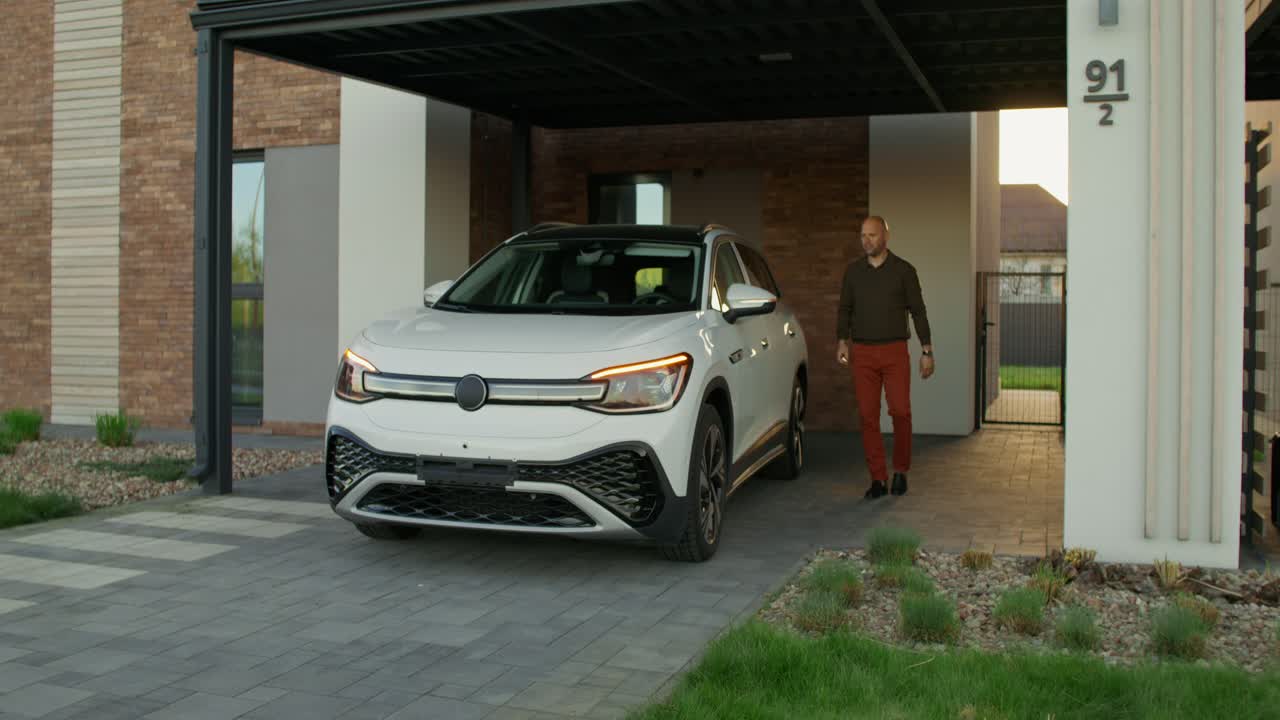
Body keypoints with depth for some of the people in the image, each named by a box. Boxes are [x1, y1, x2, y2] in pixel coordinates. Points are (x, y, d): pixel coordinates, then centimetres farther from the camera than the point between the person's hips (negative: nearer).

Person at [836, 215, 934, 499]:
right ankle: (878, 478, 7)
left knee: (900, 411, -9)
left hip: (895, 351, -2)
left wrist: (927, 351, -1)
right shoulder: (853, 271, 7)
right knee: (868, 416, -1)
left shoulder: (904, 270, 0)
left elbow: (918, 312, 2)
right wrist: (842, 342, -4)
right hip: (862, 353, 2)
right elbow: (845, 309, 11)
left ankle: (901, 470, 11)